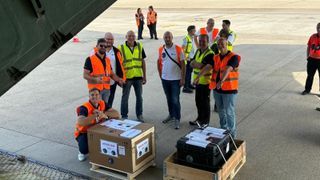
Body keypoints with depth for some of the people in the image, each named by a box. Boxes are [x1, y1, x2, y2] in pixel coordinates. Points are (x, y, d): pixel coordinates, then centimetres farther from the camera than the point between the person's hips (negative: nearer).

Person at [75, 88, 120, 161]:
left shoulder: (102, 104, -8)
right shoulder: (84, 108, -24)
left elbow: (117, 114, -16)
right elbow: (80, 122, -43)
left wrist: (103, 113, -32)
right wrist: (96, 115, -48)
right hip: (84, 133, -5)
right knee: (84, 148, -33)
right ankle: (83, 152, 7)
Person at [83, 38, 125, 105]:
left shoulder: (108, 60, 15)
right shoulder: (90, 59, -5)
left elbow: (111, 74, 20)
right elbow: (85, 75, -9)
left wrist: (118, 79, 0)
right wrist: (95, 79, -27)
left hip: (106, 89, 6)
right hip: (95, 89, -6)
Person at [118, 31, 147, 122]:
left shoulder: (140, 46, 2)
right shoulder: (121, 48, -6)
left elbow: (143, 61, 6)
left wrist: (144, 76, 5)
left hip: (138, 76, 3)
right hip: (127, 77, -2)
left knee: (139, 96, 12)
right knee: (125, 97, 7)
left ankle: (139, 114, 27)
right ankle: (124, 115, 20)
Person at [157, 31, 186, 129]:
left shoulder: (178, 49, -10)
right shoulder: (161, 49, 1)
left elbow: (183, 64, -9)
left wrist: (182, 78, -12)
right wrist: (160, 74, 10)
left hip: (176, 79, -4)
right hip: (165, 79, 4)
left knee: (175, 100, -3)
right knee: (169, 99, 17)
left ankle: (177, 119, 7)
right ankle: (171, 115, 34)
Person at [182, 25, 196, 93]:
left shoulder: (193, 38, 9)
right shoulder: (186, 39, -18)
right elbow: (182, 49, -20)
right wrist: (186, 57, -19)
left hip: (192, 58, 8)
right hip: (187, 59, -8)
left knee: (190, 72, 18)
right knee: (186, 73, -3)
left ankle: (189, 84, 32)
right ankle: (185, 87, 3)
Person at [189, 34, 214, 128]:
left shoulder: (210, 54, -18)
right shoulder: (198, 51, 10)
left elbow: (201, 66, -26)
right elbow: (192, 63, 2)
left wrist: (194, 63, -11)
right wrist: (198, 64, -17)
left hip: (205, 82, -8)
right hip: (198, 81, 8)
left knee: (205, 102, 4)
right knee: (198, 101, 18)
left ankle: (205, 122, 18)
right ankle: (200, 119, 34)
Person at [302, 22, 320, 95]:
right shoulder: (313, 36, 1)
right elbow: (309, 47, 11)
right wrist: (308, 56, 8)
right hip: (312, 59, 3)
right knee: (310, 75, 13)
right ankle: (307, 89, 25)